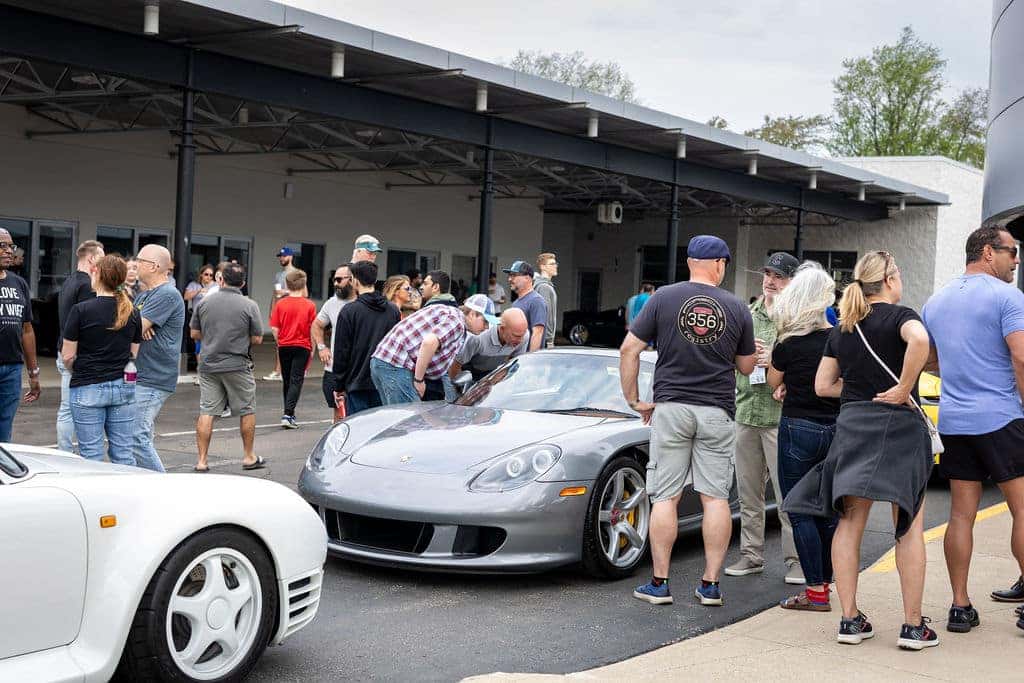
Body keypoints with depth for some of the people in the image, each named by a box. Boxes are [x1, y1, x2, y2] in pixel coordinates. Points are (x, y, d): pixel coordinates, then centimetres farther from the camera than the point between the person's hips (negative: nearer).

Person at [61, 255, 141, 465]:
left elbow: (68, 356, -6)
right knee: (124, 455, 8)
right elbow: (133, 355, 10)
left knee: (91, 455, 3)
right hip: (124, 388, 4)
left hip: (88, 388, -4)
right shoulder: (133, 313, 3)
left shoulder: (81, 310, -10)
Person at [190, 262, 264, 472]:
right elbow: (257, 339, -4)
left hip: (209, 365, 3)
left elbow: (194, 333, 8)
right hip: (237, 366, -3)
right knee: (247, 411, 12)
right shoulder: (249, 305, -7)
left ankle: (202, 460, 3)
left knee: (206, 412, 4)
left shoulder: (205, 303, 1)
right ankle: (249, 457, 19)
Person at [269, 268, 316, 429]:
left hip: (284, 346, 2)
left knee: (286, 381, 15)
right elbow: (312, 330, -4)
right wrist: (313, 348, 7)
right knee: (296, 381, -1)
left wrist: (280, 343, 12)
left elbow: (274, 328, -3)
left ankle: (288, 413, 23)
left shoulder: (280, 304, -3)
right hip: (302, 347, -2)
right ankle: (288, 414, -13)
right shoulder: (309, 305, -7)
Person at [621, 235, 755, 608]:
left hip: (670, 407, -1)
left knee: (665, 497, 3)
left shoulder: (663, 298, -2)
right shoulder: (737, 308, 3)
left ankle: (659, 583, 5)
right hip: (717, 412, 1)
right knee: (715, 498, 6)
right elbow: (747, 367, 11)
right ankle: (711, 583, 7)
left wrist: (634, 399, 4)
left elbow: (629, 350, -3)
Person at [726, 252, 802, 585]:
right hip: (745, 412, 6)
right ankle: (751, 555, 21)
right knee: (748, 492, 12)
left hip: (781, 416, -6)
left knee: (788, 494, -7)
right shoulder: (746, 314, 14)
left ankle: (795, 559, 1)